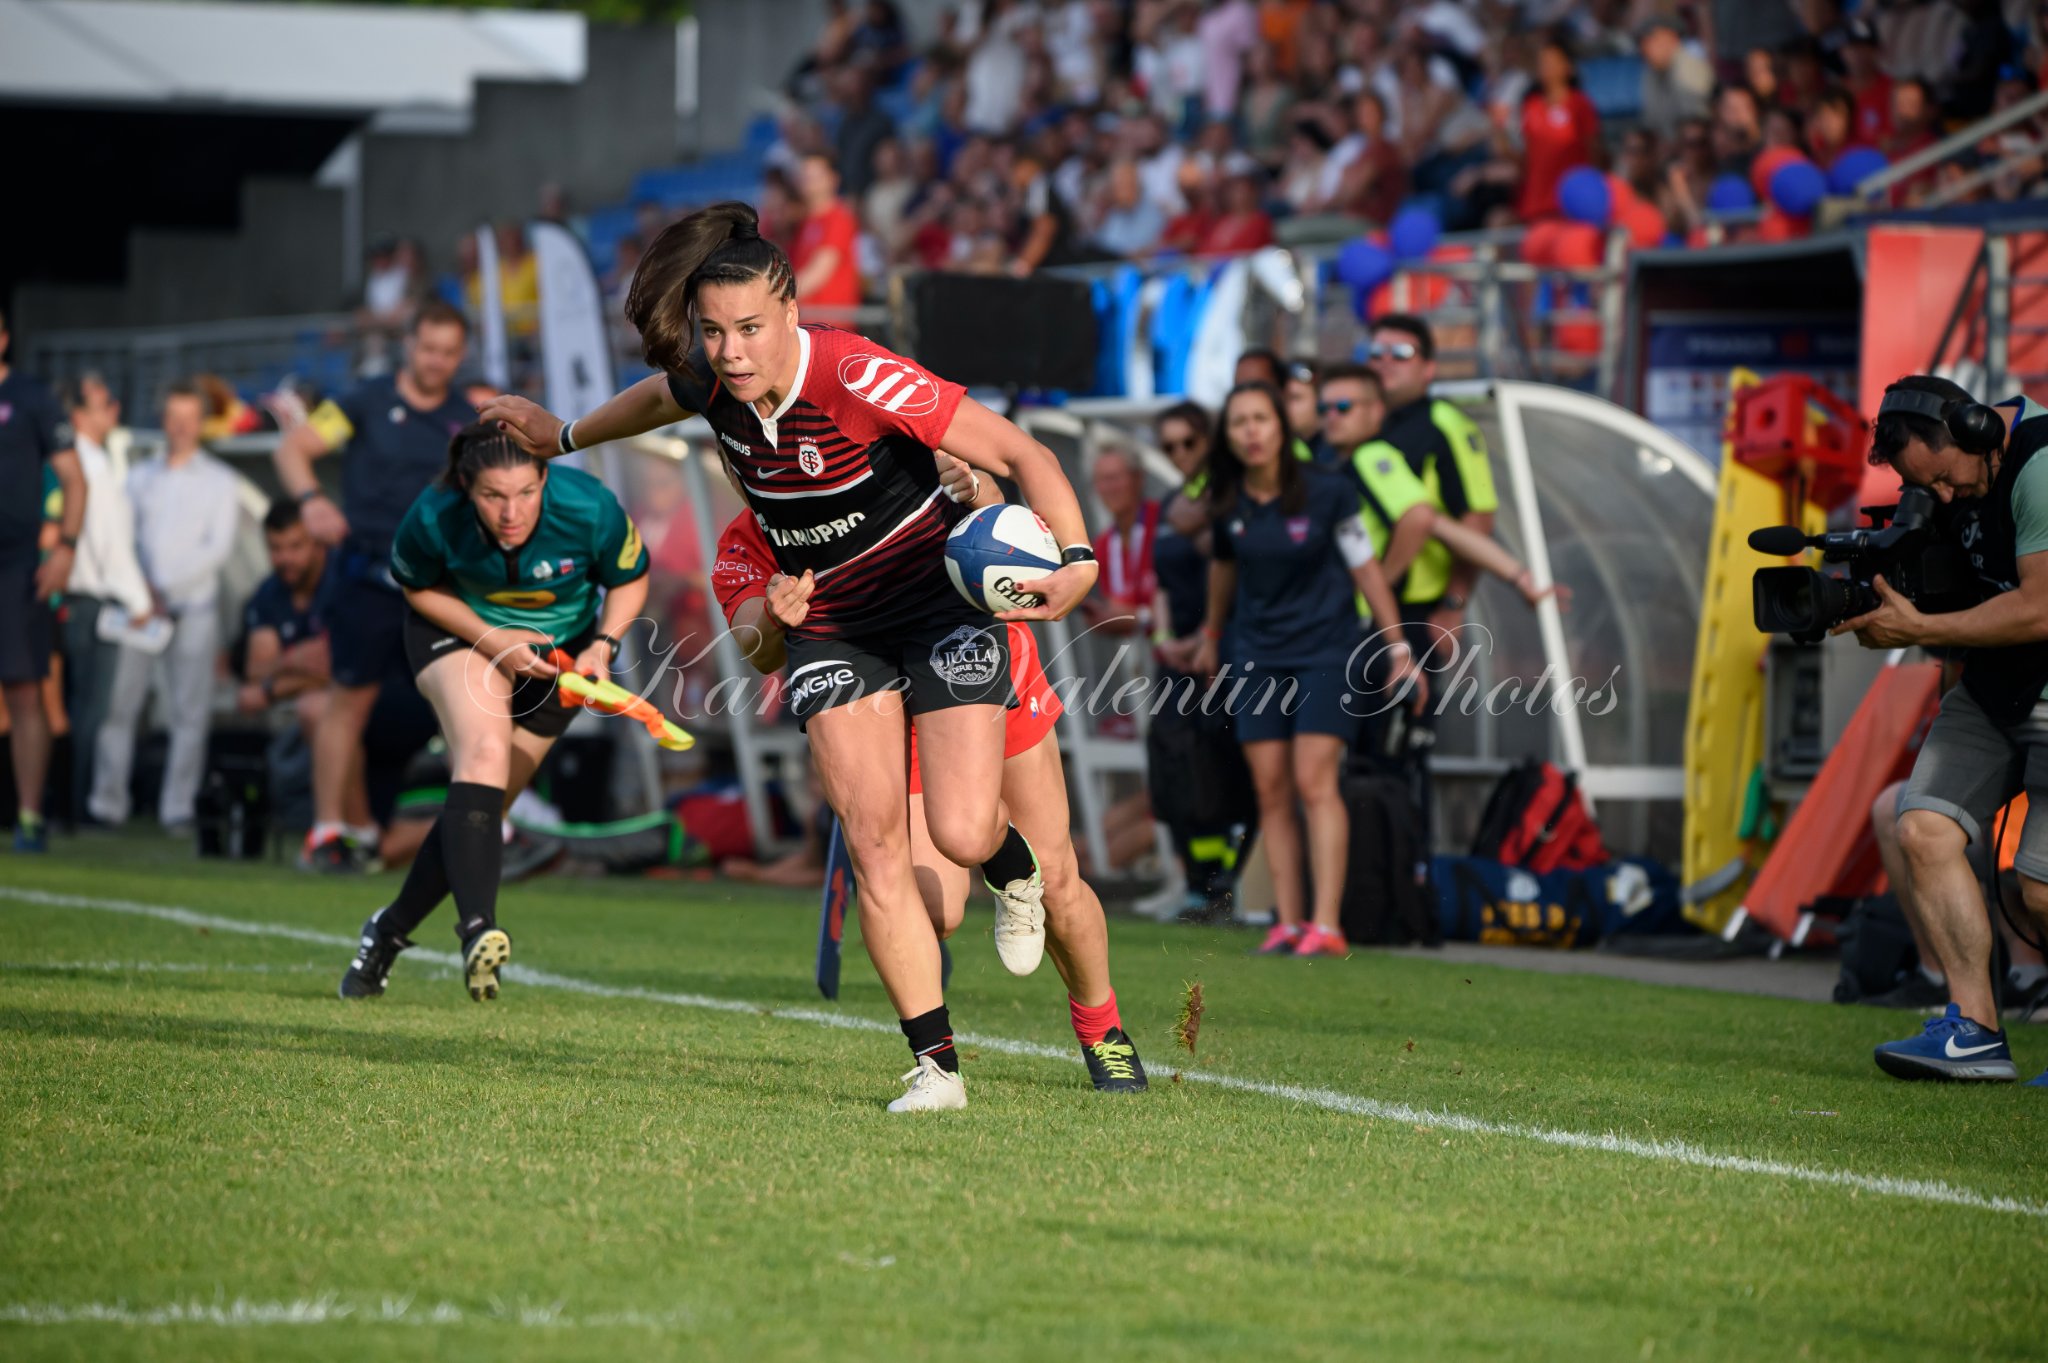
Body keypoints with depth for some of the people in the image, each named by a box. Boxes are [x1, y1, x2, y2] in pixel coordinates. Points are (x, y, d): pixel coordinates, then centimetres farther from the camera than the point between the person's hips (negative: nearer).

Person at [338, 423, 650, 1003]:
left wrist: (601, 647, -24)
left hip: (559, 645, 2)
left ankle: (390, 932, 21)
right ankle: (477, 930, -44)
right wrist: (489, 640, -20)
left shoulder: (590, 510, -30)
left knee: (482, 805, 1)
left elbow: (630, 580, -9)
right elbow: (418, 586, -8)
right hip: (461, 628, -2)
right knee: (484, 754, -30)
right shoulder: (433, 519, -30)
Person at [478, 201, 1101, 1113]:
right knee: (872, 839, -11)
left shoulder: (859, 379, -28)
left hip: (940, 607, -5)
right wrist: (564, 435, 33)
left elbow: (1019, 456, -26)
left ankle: (1014, 870, 24)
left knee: (963, 835, -16)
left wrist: (1076, 556, -42)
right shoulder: (708, 384, -10)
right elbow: (661, 395, 18)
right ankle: (936, 1063, -8)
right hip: (830, 626, 5)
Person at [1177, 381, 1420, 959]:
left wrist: (1398, 649, -1)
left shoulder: (1327, 492, -10)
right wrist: (1211, 635, 32)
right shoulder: (1227, 504, 1)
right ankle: (1287, 923, 2)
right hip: (1259, 656, 4)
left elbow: (1364, 568, -2)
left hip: (1327, 649, -4)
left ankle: (1326, 926, -17)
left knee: (1314, 782, -14)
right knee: (1270, 790, -1)